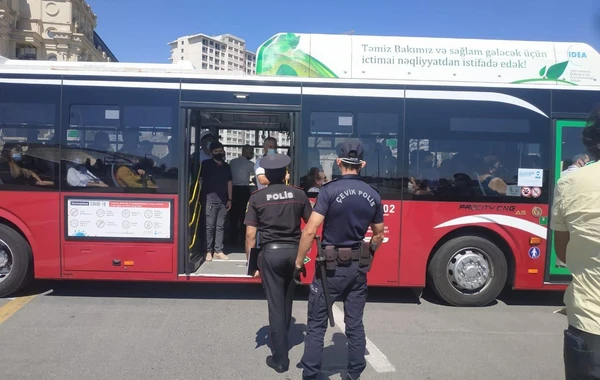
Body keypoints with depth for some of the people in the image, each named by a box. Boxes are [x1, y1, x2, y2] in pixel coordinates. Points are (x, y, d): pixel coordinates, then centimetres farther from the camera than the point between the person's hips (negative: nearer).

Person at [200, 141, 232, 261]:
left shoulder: (226, 166, 15)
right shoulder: (206, 164, 2)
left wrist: (229, 199, 12)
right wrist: (202, 197, -8)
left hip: (223, 201, 4)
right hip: (210, 199, -4)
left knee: (220, 226, 7)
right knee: (210, 226, -3)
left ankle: (218, 251, 12)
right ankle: (208, 251, 4)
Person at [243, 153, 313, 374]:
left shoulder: (257, 197, -4)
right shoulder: (299, 194, 1)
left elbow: (250, 234, -7)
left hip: (270, 252, -2)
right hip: (294, 251, 3)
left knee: (275, 303, 4)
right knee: (287, 299, 21)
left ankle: (280, 358, 9)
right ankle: (282, 339, 41)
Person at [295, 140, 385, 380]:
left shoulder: (329, 190, -13)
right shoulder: (373, 196, 2)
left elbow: (310, 231, -17)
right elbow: (379, 235, 12)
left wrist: (299, 261, -6)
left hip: (331, 266, -4)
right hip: (358, 267, 5)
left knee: (317, 324, 7)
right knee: (355, 324, 15)